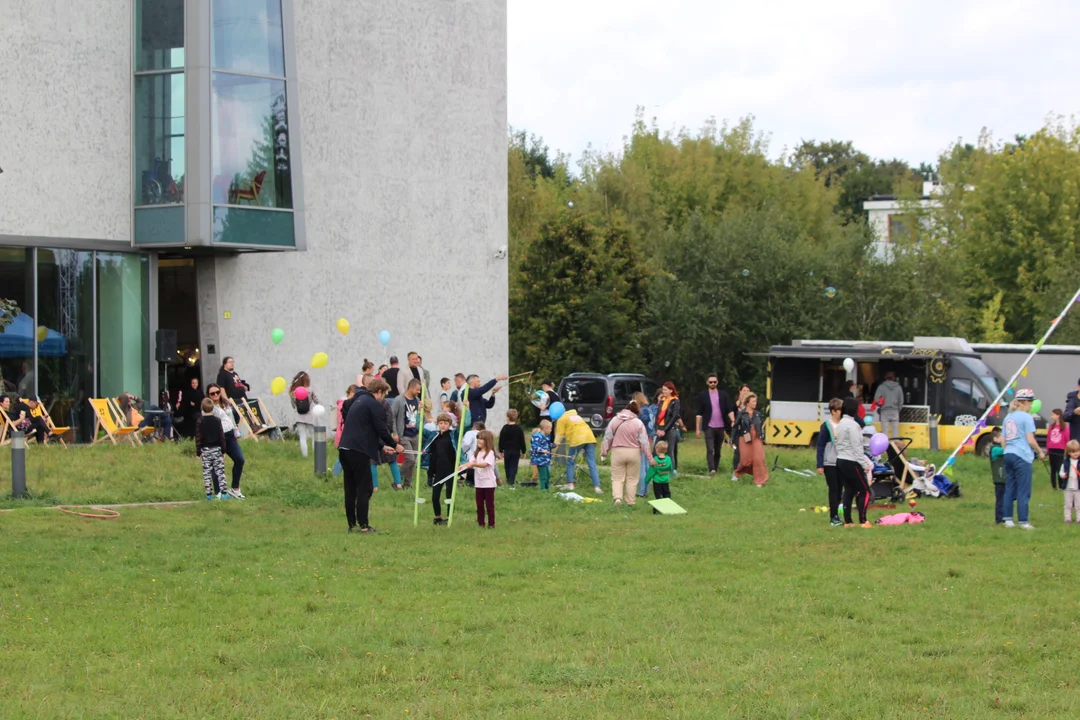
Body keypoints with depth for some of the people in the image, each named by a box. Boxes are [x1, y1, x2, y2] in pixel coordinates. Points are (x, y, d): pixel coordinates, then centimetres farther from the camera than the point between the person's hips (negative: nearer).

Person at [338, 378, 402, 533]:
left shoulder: (358, 401, 23)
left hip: (345, 449, 9)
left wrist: (382, 447, 28)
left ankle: (352, 524, 14)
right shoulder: (375, 405, -6)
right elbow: (382, 430, -8)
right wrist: (394, 445, 7)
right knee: (364, 489, -3)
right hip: (359, 451, -9)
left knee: (351, 489, 11)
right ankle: (363, 525, -3)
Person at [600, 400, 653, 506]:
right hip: (634, 453, 0)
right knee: (632, 479, 10)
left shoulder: (614, 420, 0)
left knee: (617, 478, 6)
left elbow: (607, 438, 2)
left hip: (618, 452, 0)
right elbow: (644, 441, -4)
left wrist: (603, 453, 10)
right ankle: (630, 502, 11)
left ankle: (617, 497, -16)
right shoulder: (638, 423, -4)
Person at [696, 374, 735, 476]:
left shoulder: (723, 395, 7)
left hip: (720, 427, 2)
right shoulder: (703, 396, 4)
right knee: (710, 449, -16)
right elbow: (699, 413, 4)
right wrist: (698, 429, 0)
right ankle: (711, 470, -27)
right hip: (709, 427, -2)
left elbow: (729, 410, 4)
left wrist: (733, 421, -14)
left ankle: (715, 470, 15)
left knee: (718, 451, 7)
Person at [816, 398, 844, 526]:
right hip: (830, 464, -5)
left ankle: (836, 515, 17)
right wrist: (820, 465, -10)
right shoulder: (827, 426, -10)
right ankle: (833, 517, 0)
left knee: (839, 490, 9)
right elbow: (820, 446, -8)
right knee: (833, 490, -4)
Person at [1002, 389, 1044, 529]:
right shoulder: (1026, 417, -9)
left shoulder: (1008, 418, 13)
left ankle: (1008, 519, 11)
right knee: (1023, 491, -3)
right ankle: (1023, 522, -3)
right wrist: (1040, 452, 3)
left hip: (1009, 455, 7)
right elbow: (1031, 440, -11)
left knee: (1009, 489, 11)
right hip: (1022, 456, -7)